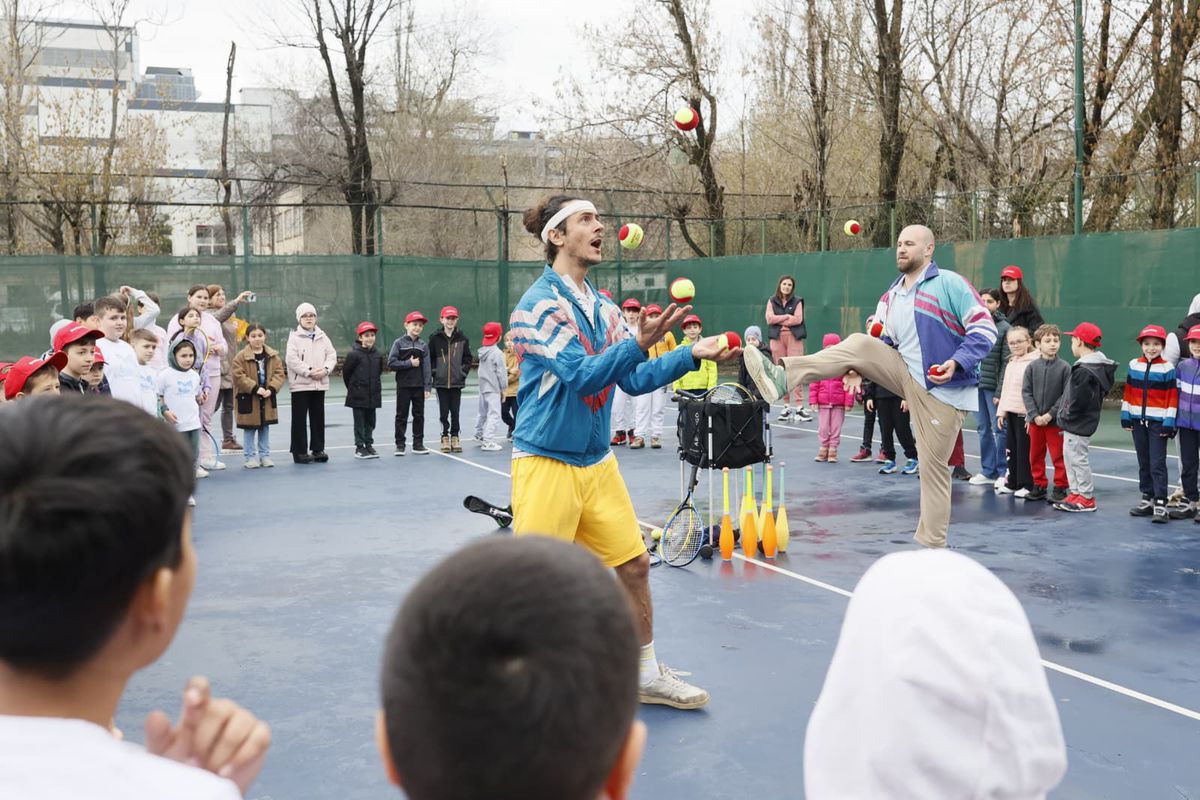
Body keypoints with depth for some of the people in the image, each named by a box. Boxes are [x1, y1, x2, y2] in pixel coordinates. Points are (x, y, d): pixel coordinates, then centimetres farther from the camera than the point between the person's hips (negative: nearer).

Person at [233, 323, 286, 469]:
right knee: (249, 429, 4)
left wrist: (271, 389, -14)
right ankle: (250, 457, 12)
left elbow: (279, 374, 1)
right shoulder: (241, 357, -10)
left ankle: (265, 455, 21)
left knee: (265, 427, 12)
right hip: (248, 399, -4)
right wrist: (255, 388, -21)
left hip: (267, 398, 4)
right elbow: (239, 376, -15)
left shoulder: (273, 356, 3)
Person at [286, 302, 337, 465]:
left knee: (318, 418, 9)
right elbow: (291, 360, -13)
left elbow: (332, 355, 7)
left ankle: (318, 449, 18)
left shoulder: (322, 337, 11)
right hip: (300, 384, -4)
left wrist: (325, 369, -11)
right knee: (300, 419, 0)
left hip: (320, 384, 5)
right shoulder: (294, 337, -4)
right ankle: (299, 452, 5)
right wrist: (309, 371, -17)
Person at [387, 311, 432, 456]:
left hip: (419, 386, 3)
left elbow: (427, 368, 1)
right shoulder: (399, 343, -3)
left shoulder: (423, 346, 4)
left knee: (419, 415, 7)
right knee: (401, 416, 3)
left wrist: (427, 387, -4)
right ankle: (400, 445, 9)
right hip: (403, 385, -3)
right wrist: (409, 363, -15)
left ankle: (418, 444, 16)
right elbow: (391, 363, -11)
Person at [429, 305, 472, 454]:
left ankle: (455, 437, 15)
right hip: (441, 382, -1)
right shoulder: (435, 339, -1)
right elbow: (430, 358, 4)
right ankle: (445, 437, 12)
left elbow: (467, 358, 7)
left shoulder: (462, 338, 2)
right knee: (443, 411, 3)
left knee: (455, 411, 5)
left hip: (457, 382, 1)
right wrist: (434, 372, -4)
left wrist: (464, 372, -2)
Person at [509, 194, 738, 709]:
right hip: (547, 463, -7)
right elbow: (580, 375, -23)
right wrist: (640, 343, -36)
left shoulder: (603, 308, 10)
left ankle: (647, 675, 27)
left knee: (634, 564, 10)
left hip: (597, 461, 7)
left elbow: (634, 380, 8)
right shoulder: (539, 303, -13)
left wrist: (693, 354, -2)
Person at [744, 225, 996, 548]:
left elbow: (985, 330, -14)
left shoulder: (950, 284, -9)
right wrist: (860, 370, -3)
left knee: (932, 467, -3)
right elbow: (879, 345, 16)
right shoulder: (890, 298, 11)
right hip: (907, 374, 5)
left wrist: (957, 363, -26)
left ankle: (932, 546, 10)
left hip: (943, 390, -5)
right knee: (858, 343, -16)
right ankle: (783, 377, -30)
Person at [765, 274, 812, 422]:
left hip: (794, 337, -2)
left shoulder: (797, 301, 8)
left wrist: (779, 320, -5)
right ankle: (786, 406, 6)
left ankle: (800, 406, -11)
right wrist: (787, 316, -4)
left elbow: (798, 319, -6)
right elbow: (769, 318, -1)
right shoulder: (772, 301, 13)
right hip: (777, 338, 2)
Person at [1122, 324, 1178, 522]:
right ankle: (1148, 499, 21)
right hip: (1138, 420, 5)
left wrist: (1169, 422, -11)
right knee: (1143, 463, 12)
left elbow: (1173, 397, -7)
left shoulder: (1167, 369, -7)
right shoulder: (1134, 365, 5)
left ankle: (1160, 504, -7)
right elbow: (1128, 392, 9)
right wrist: (1125, 416, 6)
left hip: (1158, 422, -5)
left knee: (1157, 464, -7)